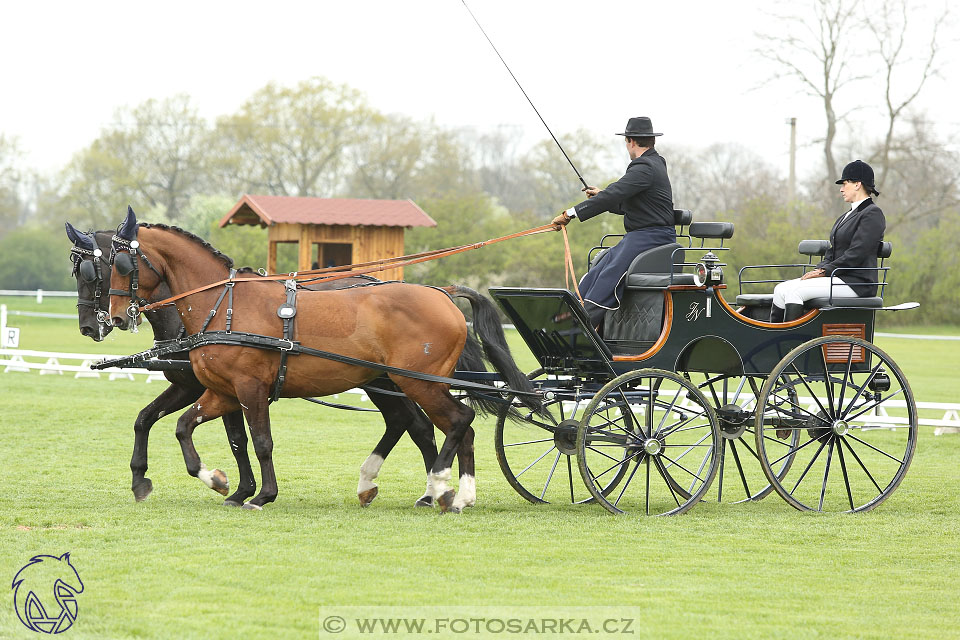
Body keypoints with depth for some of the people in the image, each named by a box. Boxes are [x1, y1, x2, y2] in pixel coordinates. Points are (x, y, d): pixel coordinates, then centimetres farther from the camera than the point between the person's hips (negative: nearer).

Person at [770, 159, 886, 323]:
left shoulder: (872, 214, -7)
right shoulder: (845, 217, 23)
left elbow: (856, 255, -16)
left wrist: (824, 271, -15)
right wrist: (820, 269, 1)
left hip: (856, 283, -9)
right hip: (838, 278, 9)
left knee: (793, 291, -23)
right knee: (781, 289, -6)